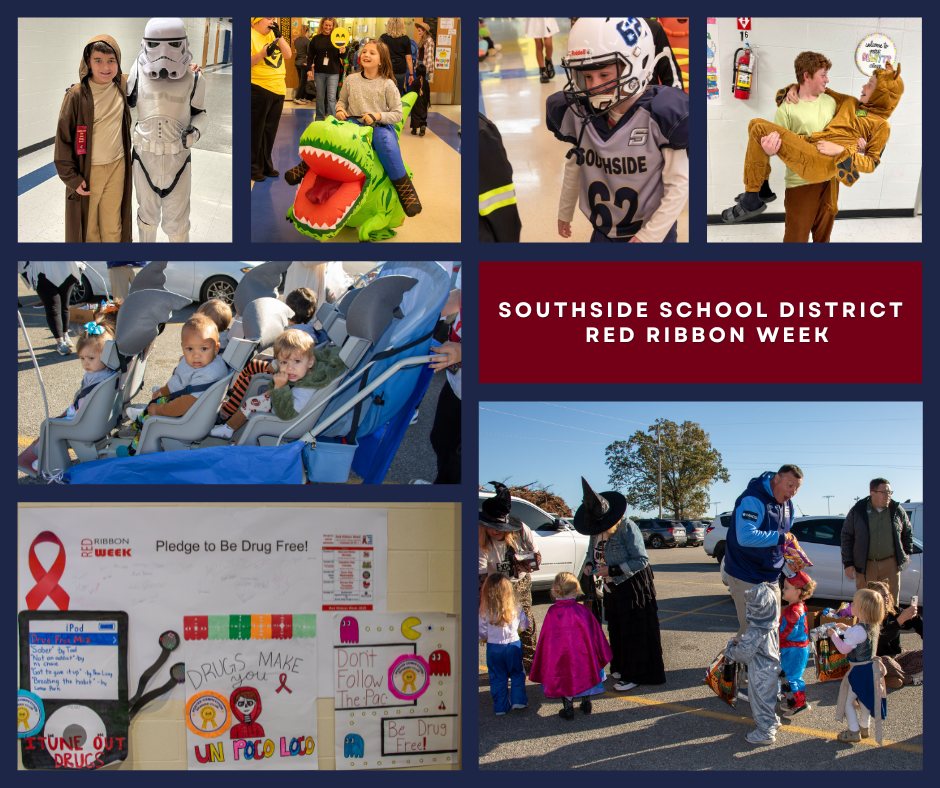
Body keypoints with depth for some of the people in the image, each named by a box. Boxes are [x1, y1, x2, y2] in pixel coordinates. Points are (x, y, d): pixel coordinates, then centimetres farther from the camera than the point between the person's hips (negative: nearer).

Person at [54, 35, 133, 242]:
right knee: (88, 222, 11)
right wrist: (71, 177, -12)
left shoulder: (123, 84, -3)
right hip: (88, 170, -3)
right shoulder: (77, 95, -16)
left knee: (113, 225, 13)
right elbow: (63, 138, -11)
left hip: (117, 167, 3)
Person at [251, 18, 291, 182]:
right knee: (256, 131, 0)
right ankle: (254, 168, 8)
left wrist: (278, 35, -3)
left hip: (278, 89, 7)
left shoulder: (273, 35, 14)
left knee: (270, 130, 13)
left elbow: (288, 54, 7)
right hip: (259, 90, -7)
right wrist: (263, 53, -26)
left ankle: (266, 165, 24)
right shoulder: (252, 36, -7)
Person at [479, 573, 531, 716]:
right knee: (517, 673, 20)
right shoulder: (516, 608, -11)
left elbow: (482, 634, -6)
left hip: (493, 648, 0)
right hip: (513, 645, 0)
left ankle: (500, 707, 17)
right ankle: (518, 700, 19)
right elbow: (524, 626, 5)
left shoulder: (484, 612, -14)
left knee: (497, 678, 12)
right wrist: (528, 624, 28)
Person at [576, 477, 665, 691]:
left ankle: (634, 675, 4)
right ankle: (621, 668, 28)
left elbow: (641, 560, -21)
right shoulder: (597, 532, 2)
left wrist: (612, 570, -25)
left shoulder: (627, 528, -21)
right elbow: (592, 552, 19)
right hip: (612, 589, 8)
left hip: (633, 588, -8)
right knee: (616, 630, 15)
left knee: (633, 632, -3)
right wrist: (589, 564, -5)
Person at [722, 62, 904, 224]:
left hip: (821, 163, -8)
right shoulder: (850, 103, 24)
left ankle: (751, 202, -13)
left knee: (761, 130, -18)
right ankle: (763, 189, 14)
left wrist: (840, 150, -13)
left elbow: (871, 163, 0)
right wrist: (795, 88, 14)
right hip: (809, 148, 8)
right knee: (756, 124, 15)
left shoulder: (881, 125, 6)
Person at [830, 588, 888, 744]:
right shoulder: (874, 626, -4)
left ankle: (854, 732, 19)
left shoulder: (858, 631, -31)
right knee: (864, 699, 24)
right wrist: (847, 629, 14)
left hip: (859, 671, -8)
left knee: (847, 701, 9)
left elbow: (844, 649, -23)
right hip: (870, 667, 9)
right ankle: (864, 728, 39)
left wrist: (834, 635, -10)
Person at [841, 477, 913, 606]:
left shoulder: (897, 510, 4)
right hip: (865, 566, -1)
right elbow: (846, 537, 1)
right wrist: (848, 564, -3)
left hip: (891, 565, 1)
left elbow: (908, 532, 18)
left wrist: (907, 554, 10)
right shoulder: (857, 511, -2)